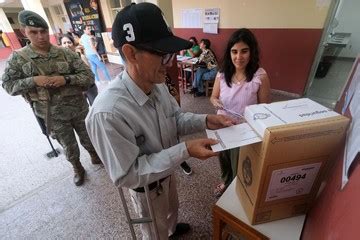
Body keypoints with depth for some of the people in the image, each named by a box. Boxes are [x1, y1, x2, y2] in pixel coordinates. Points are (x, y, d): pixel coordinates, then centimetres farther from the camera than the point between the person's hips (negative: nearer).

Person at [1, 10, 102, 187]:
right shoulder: (18, 58, -4)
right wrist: (33, 80, -18)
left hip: (79, 108, 0)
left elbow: (88, 76, -8)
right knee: (69, 147, 16)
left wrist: (66, 79, -23)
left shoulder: (66, 53, -5)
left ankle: (95, 157, 48)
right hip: (54, 115, 0)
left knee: (88, 139, 19)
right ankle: (77, 169, 43)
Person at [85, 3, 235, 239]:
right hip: (146, 186, -6)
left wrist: (205, 121, -20)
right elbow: (126, 175, -32)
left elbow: (176, 118, -2)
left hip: (168, 172, 7)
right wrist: (185, 151, -38)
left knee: (172, 209, 38)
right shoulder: (108, 112, -40)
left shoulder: (158, 85, -17)